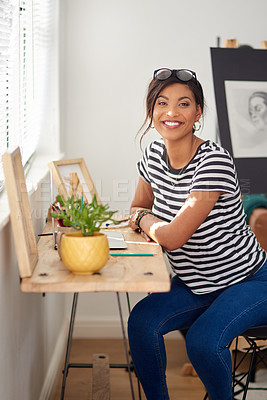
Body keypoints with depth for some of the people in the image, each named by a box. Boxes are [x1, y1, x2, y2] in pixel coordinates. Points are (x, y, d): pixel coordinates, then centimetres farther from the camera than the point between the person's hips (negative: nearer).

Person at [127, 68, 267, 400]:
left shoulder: (214, 161, -26)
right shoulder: (154, 155, -3)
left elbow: (174, 237, -30)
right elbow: (137, 211, 12)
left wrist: (144, 219, -10)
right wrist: (142, 218, -11)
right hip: (194, 284, 6)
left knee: (203, 341, -27)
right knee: (142, 323, -17)